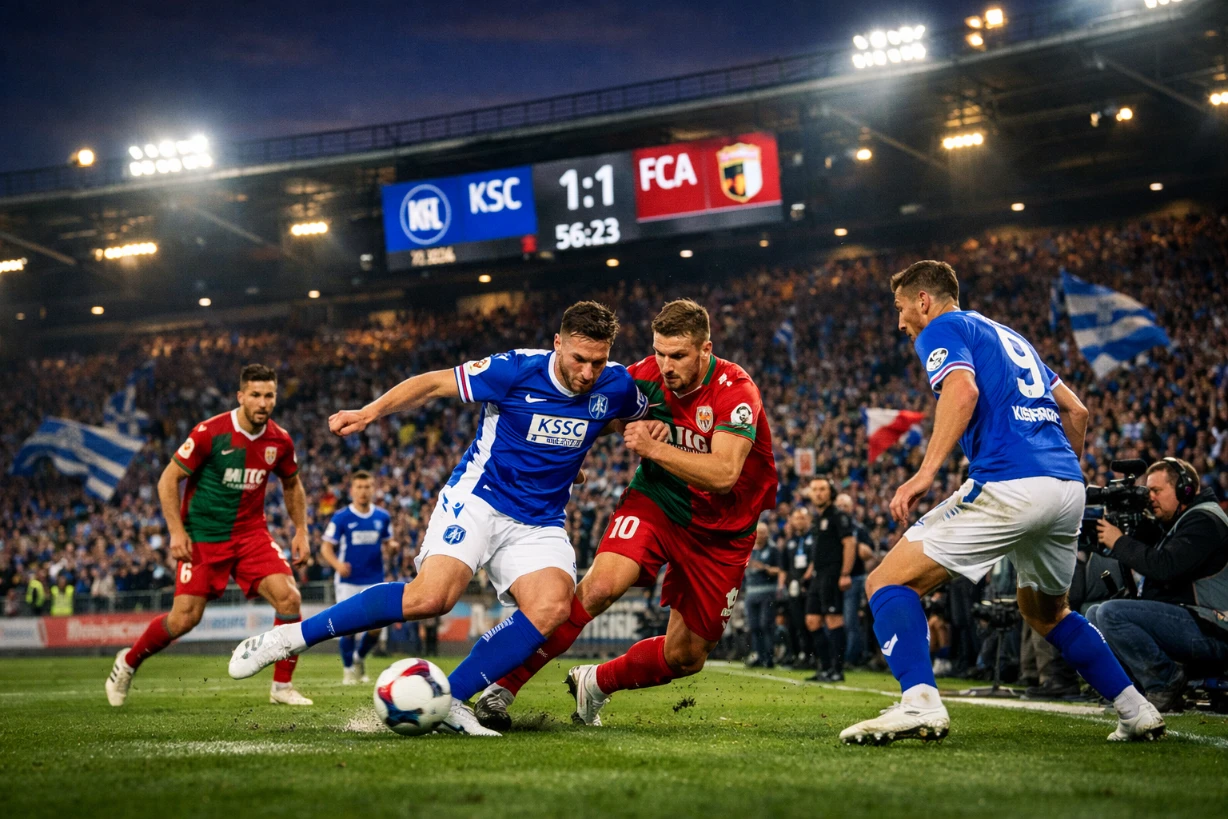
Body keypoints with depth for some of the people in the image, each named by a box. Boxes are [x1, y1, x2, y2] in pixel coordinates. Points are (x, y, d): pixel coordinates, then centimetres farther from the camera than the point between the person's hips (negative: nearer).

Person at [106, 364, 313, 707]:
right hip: (203, 536, -4)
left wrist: (301, 530, 7)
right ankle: (128, 662, 22)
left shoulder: (280, 441, -2)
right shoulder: (209, 432, -15)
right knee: (184, 618, -7)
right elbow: (169, 479, -9)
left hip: (251, 533, 4)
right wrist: (177, 531, -17)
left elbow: (292, 485, 17)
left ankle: (283, 686, -3)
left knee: (289, 598, -16)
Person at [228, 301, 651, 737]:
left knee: (553, 604, -27)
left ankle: (448, 700, -21)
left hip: (538, 525, 4)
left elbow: (645, 419, 20)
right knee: (431, 596, -27)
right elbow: (433, 384, -5)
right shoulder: (515, 370, -15)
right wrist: (370, 412, -14)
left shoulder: (616, 385, -4)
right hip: (477, 500, -4)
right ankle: (288, 637, -15)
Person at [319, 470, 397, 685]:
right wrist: (337, 564, -23)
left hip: (374, 581, 3)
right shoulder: (341, 518, -5)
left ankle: (360, 658, 27)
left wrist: (391, 546, -10)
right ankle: (348, 669, 17)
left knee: (375, 627, -3)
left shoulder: (383, 517, 4)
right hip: (348, 581, -2)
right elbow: (326, 547, -3)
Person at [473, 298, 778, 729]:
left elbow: (724, 473, -36)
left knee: (686, 658, 4)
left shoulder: (736, 392, -24)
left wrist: (654, 447, -39)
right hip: (655, 500, 1)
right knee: (601, 585, -28)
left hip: (721, 530, 0)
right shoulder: (648, 375, -13)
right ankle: (502, 686, -23)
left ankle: (595, 684, 32)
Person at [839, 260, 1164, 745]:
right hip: (1067, 487, 8)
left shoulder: (942, 329, 6)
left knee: (887, 581, -5)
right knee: (1045, 611, 31)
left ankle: (919, 703, -25)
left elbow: (963, 390, -15)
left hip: (1009, 485, -8)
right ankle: (1137, 712, 25)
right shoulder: (1009, 337, 30)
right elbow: (1075, 409, 27)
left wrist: (926, 472, -21)